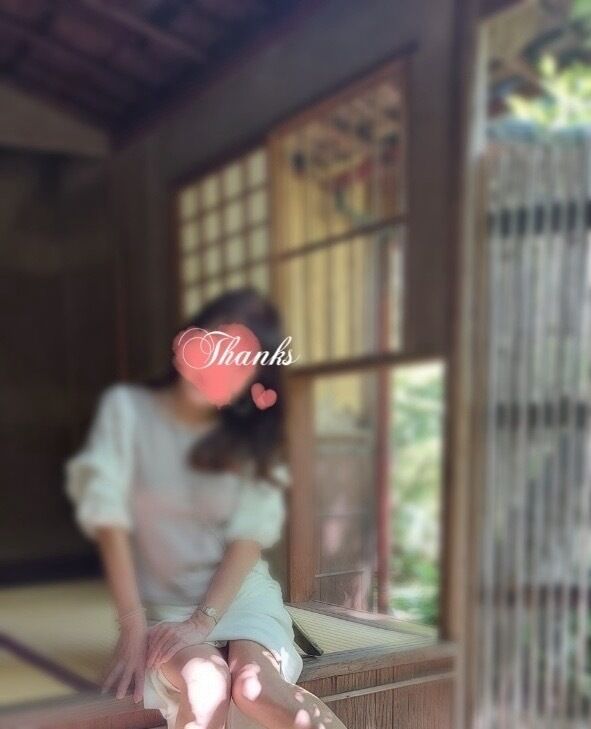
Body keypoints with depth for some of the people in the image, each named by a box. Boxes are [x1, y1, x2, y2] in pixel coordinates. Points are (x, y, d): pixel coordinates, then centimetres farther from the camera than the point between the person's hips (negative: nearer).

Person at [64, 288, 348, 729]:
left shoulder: (251, 438, 5)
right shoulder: (127, 409, -2)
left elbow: (249, 538, -4)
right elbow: (110, 518, -10)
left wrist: (204, 620, -17)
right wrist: (133, 622, -18)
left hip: (242, 595, 1)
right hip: (164, 606, -1)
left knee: (255, 684, -31)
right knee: (205, 683, -33)